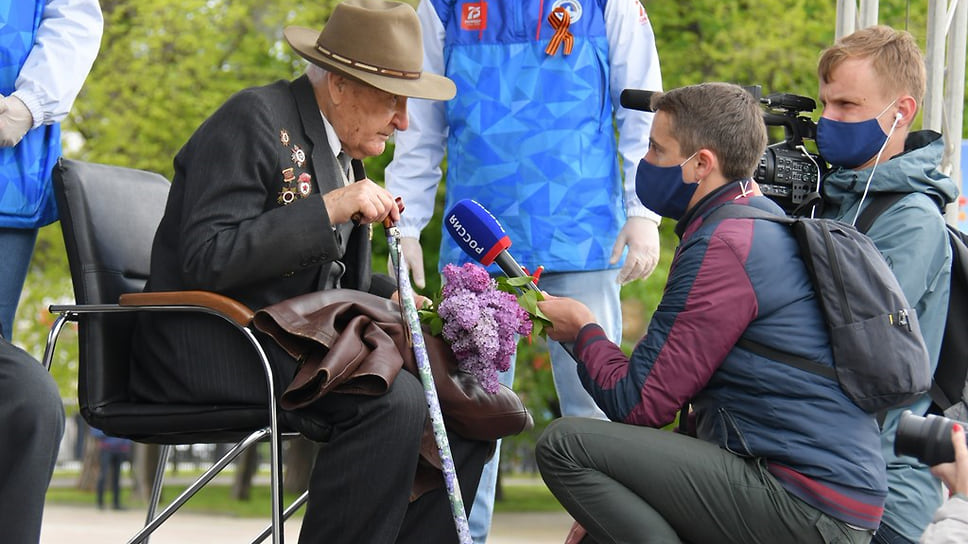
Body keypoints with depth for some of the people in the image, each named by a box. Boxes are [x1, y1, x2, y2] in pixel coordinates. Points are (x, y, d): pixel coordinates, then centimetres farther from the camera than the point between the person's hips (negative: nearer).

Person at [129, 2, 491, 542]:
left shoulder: (342, 148, 18)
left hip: (299, 345, 9)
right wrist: (329, 209, -22)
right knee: (393, 400, -30)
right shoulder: (255, 119, -10)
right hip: (212, 350, -9)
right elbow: (207, 259, -21)